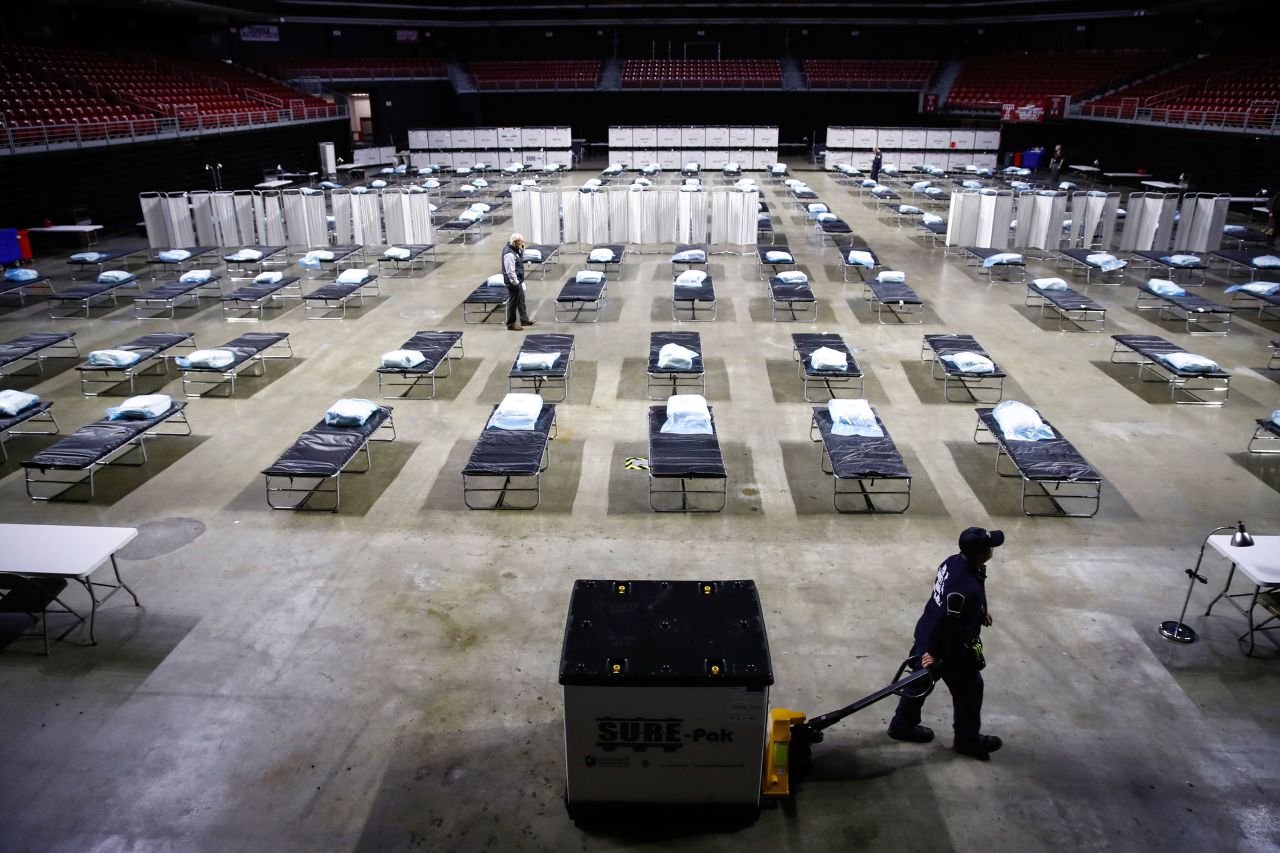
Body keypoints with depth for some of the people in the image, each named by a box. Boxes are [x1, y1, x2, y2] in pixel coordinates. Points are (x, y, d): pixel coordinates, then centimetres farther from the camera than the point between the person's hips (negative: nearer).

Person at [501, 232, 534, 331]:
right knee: (513, 302, 0)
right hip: (513, 282, -10)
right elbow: (510, 271, -26)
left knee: (521, 300, 21)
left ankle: (524, 319, 36)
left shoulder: (515, 249, 5)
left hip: (518, 280, 10)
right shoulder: (509, 253, -25)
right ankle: (511, 324, 11)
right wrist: (515, 282, -22)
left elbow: (521, 258, 20)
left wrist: (522, 250, 3)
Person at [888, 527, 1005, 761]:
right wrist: (933, 653, -19)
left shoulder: (953, 561, -9)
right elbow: (944, 623, -31)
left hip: (926, 634, 9)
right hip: (950, 647, -8)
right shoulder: (967, 588, -37)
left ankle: (903, 724, 41)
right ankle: (968, 739, 36)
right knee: (970, 689, 15)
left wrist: (980, 612, 25)